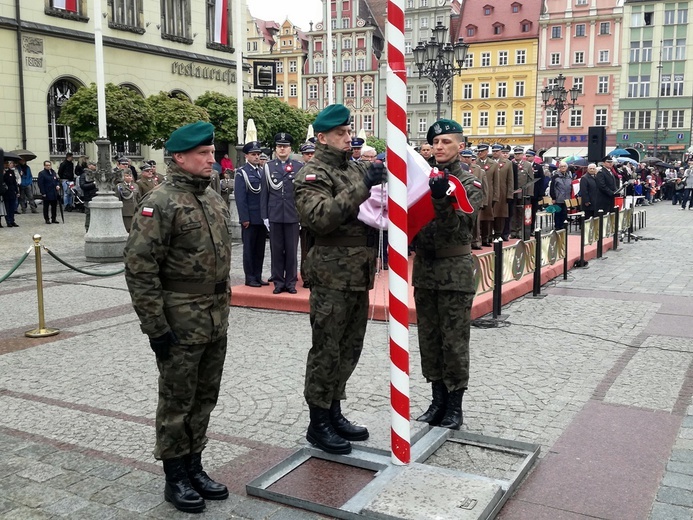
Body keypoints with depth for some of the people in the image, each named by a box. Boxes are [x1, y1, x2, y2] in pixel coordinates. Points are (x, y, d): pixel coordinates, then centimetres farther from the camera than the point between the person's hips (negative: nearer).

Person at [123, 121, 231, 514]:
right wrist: (155, 325, -18)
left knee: (205, 398, 16)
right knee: (178, 402, 6)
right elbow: (139, 268, -17)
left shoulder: (215, 199, 11)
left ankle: (195, 467, 31)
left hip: (216, 320, 7)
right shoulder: (161, 203, -13)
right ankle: (176, 478, 21)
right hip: (180, 323, -7)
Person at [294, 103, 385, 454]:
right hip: (332, 276, -8)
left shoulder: (357, 168, 15)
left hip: (359, 274, 8)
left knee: (350, 348, 15)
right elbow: (319, 217, -25)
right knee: (327, 350, 0)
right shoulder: (312, 175, -8)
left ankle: (334, 412, 29)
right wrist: (361, 188, -27)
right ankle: (318, 423, 13)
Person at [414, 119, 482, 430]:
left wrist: (441, 199, -32)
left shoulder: (469, 183, -4)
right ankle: (438, 401, 25)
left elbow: (459, 227, -18)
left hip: (455, 271, -5)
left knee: (454, 340, 2)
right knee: (429, 339, 11)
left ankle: (455, 407, 15)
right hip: (424, 269, 5)